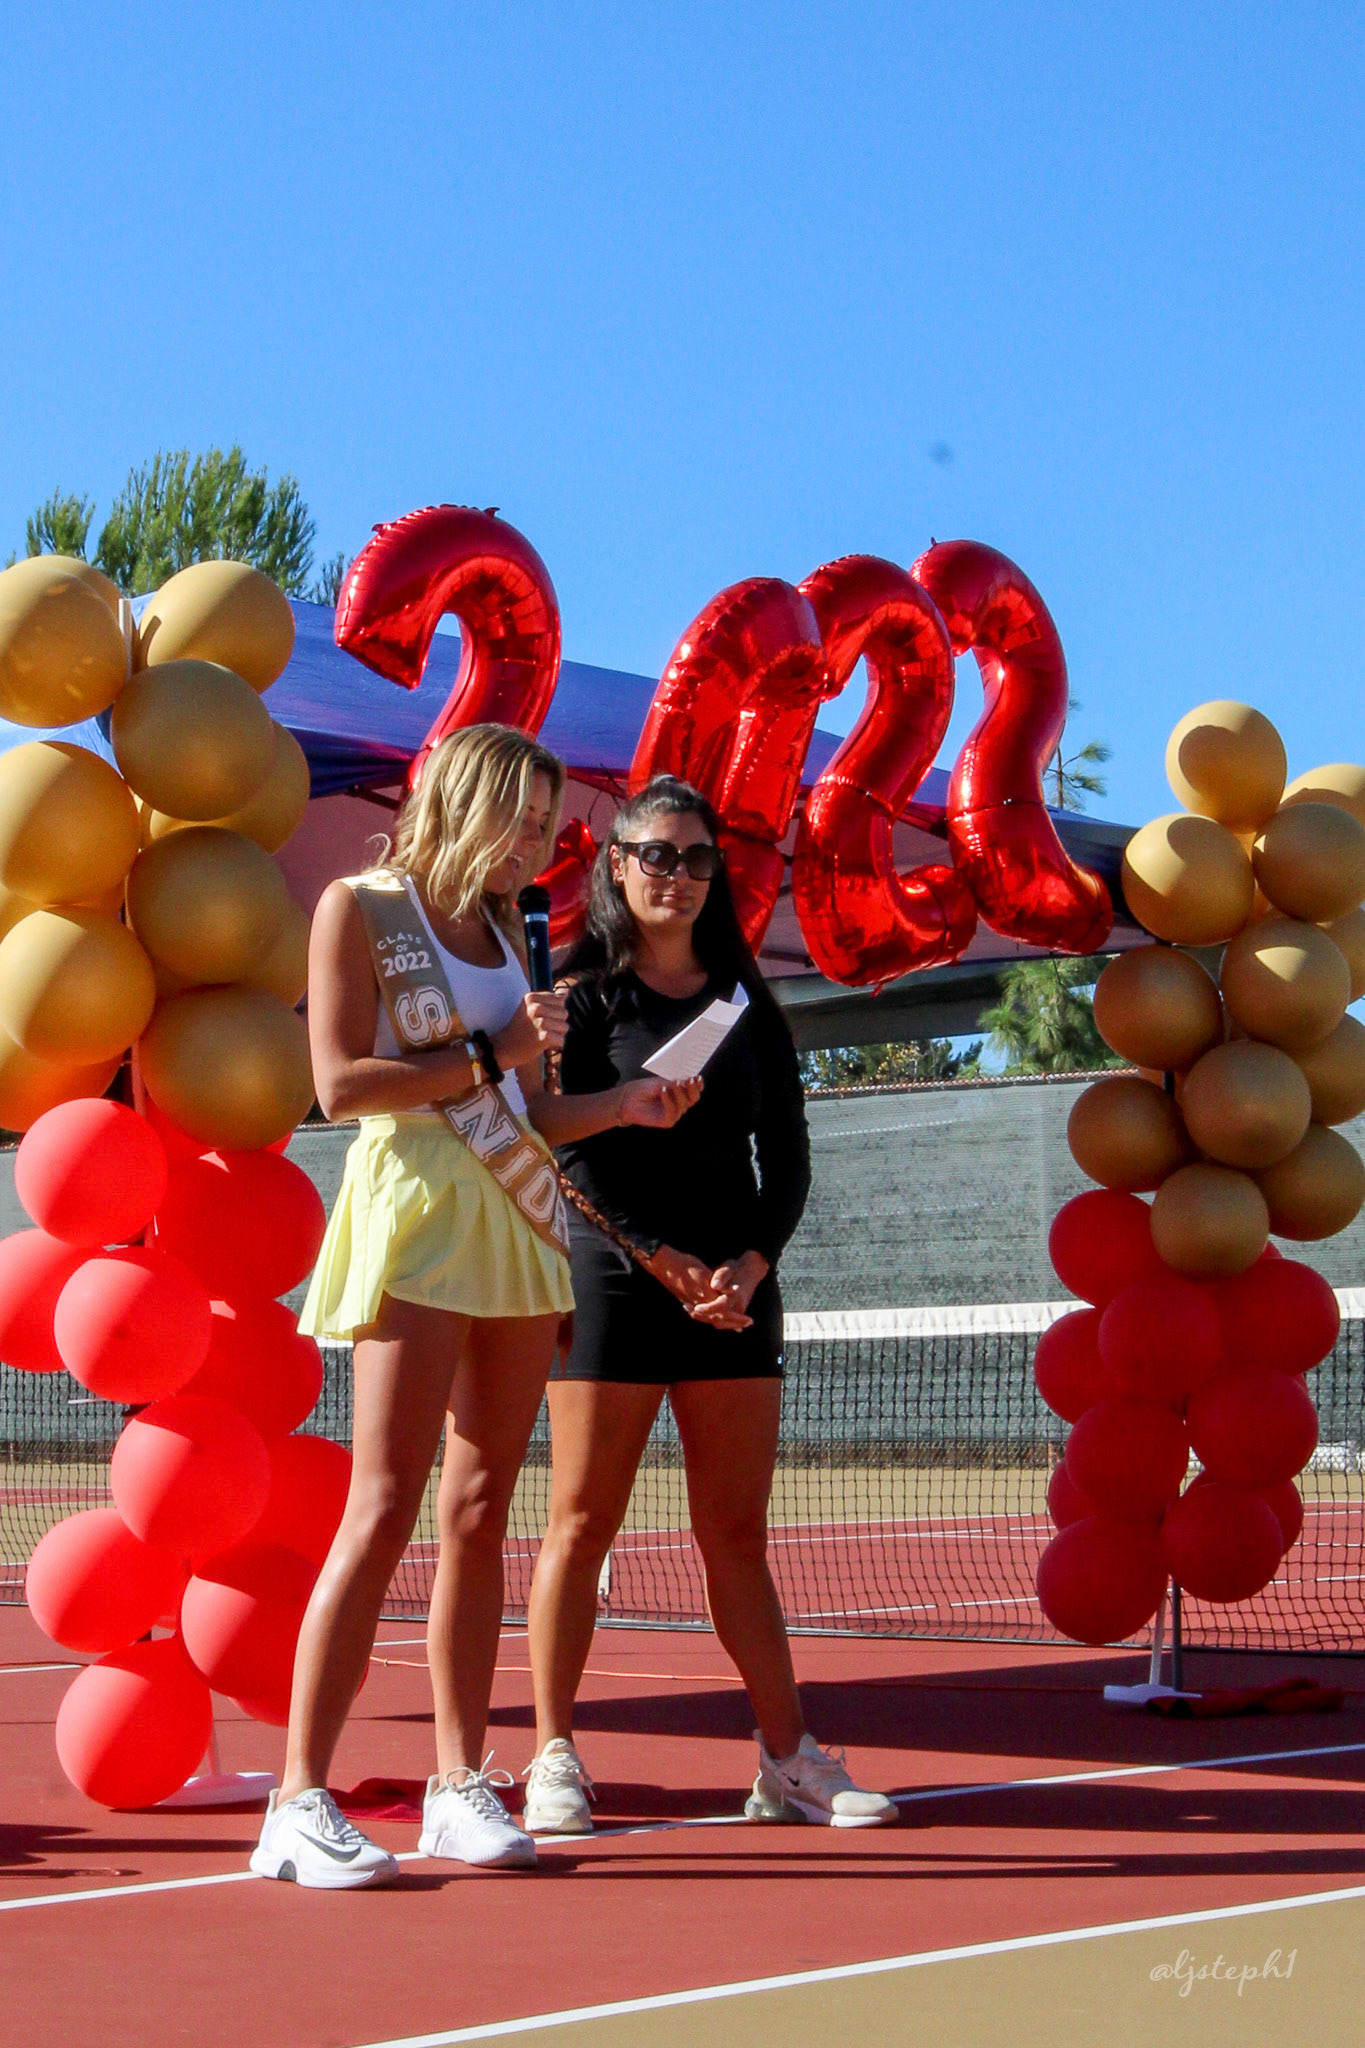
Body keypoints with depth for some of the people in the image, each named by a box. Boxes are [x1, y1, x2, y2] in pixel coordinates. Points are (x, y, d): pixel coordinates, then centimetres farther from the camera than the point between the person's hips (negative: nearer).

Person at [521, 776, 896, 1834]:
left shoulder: (748, 1003, 14)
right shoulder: (584, 991, 2)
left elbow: (789, 1158, 11)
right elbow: (568, 1151, -7)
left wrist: (751, 1264, -5)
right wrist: (667, 1262, -13)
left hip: (736, 1291, 4)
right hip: (613, 1281, -4)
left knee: (738, 1535, 6)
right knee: (583, 1522, -2)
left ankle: (790, 1759, 8)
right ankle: (554, 1758, 4)